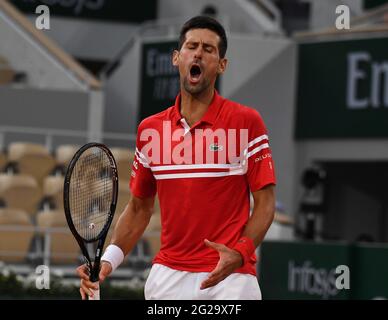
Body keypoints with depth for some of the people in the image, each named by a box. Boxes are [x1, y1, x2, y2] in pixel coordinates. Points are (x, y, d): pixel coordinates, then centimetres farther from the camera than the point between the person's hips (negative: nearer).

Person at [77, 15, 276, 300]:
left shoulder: (247, 122, -3)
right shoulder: (150, 129, 9)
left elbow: (265, 201, -4)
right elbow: (140, 207, 16)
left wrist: (239, 253, -20)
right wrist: (108, 261, 3)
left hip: (229, 277, -3)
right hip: (167, 276, 3)